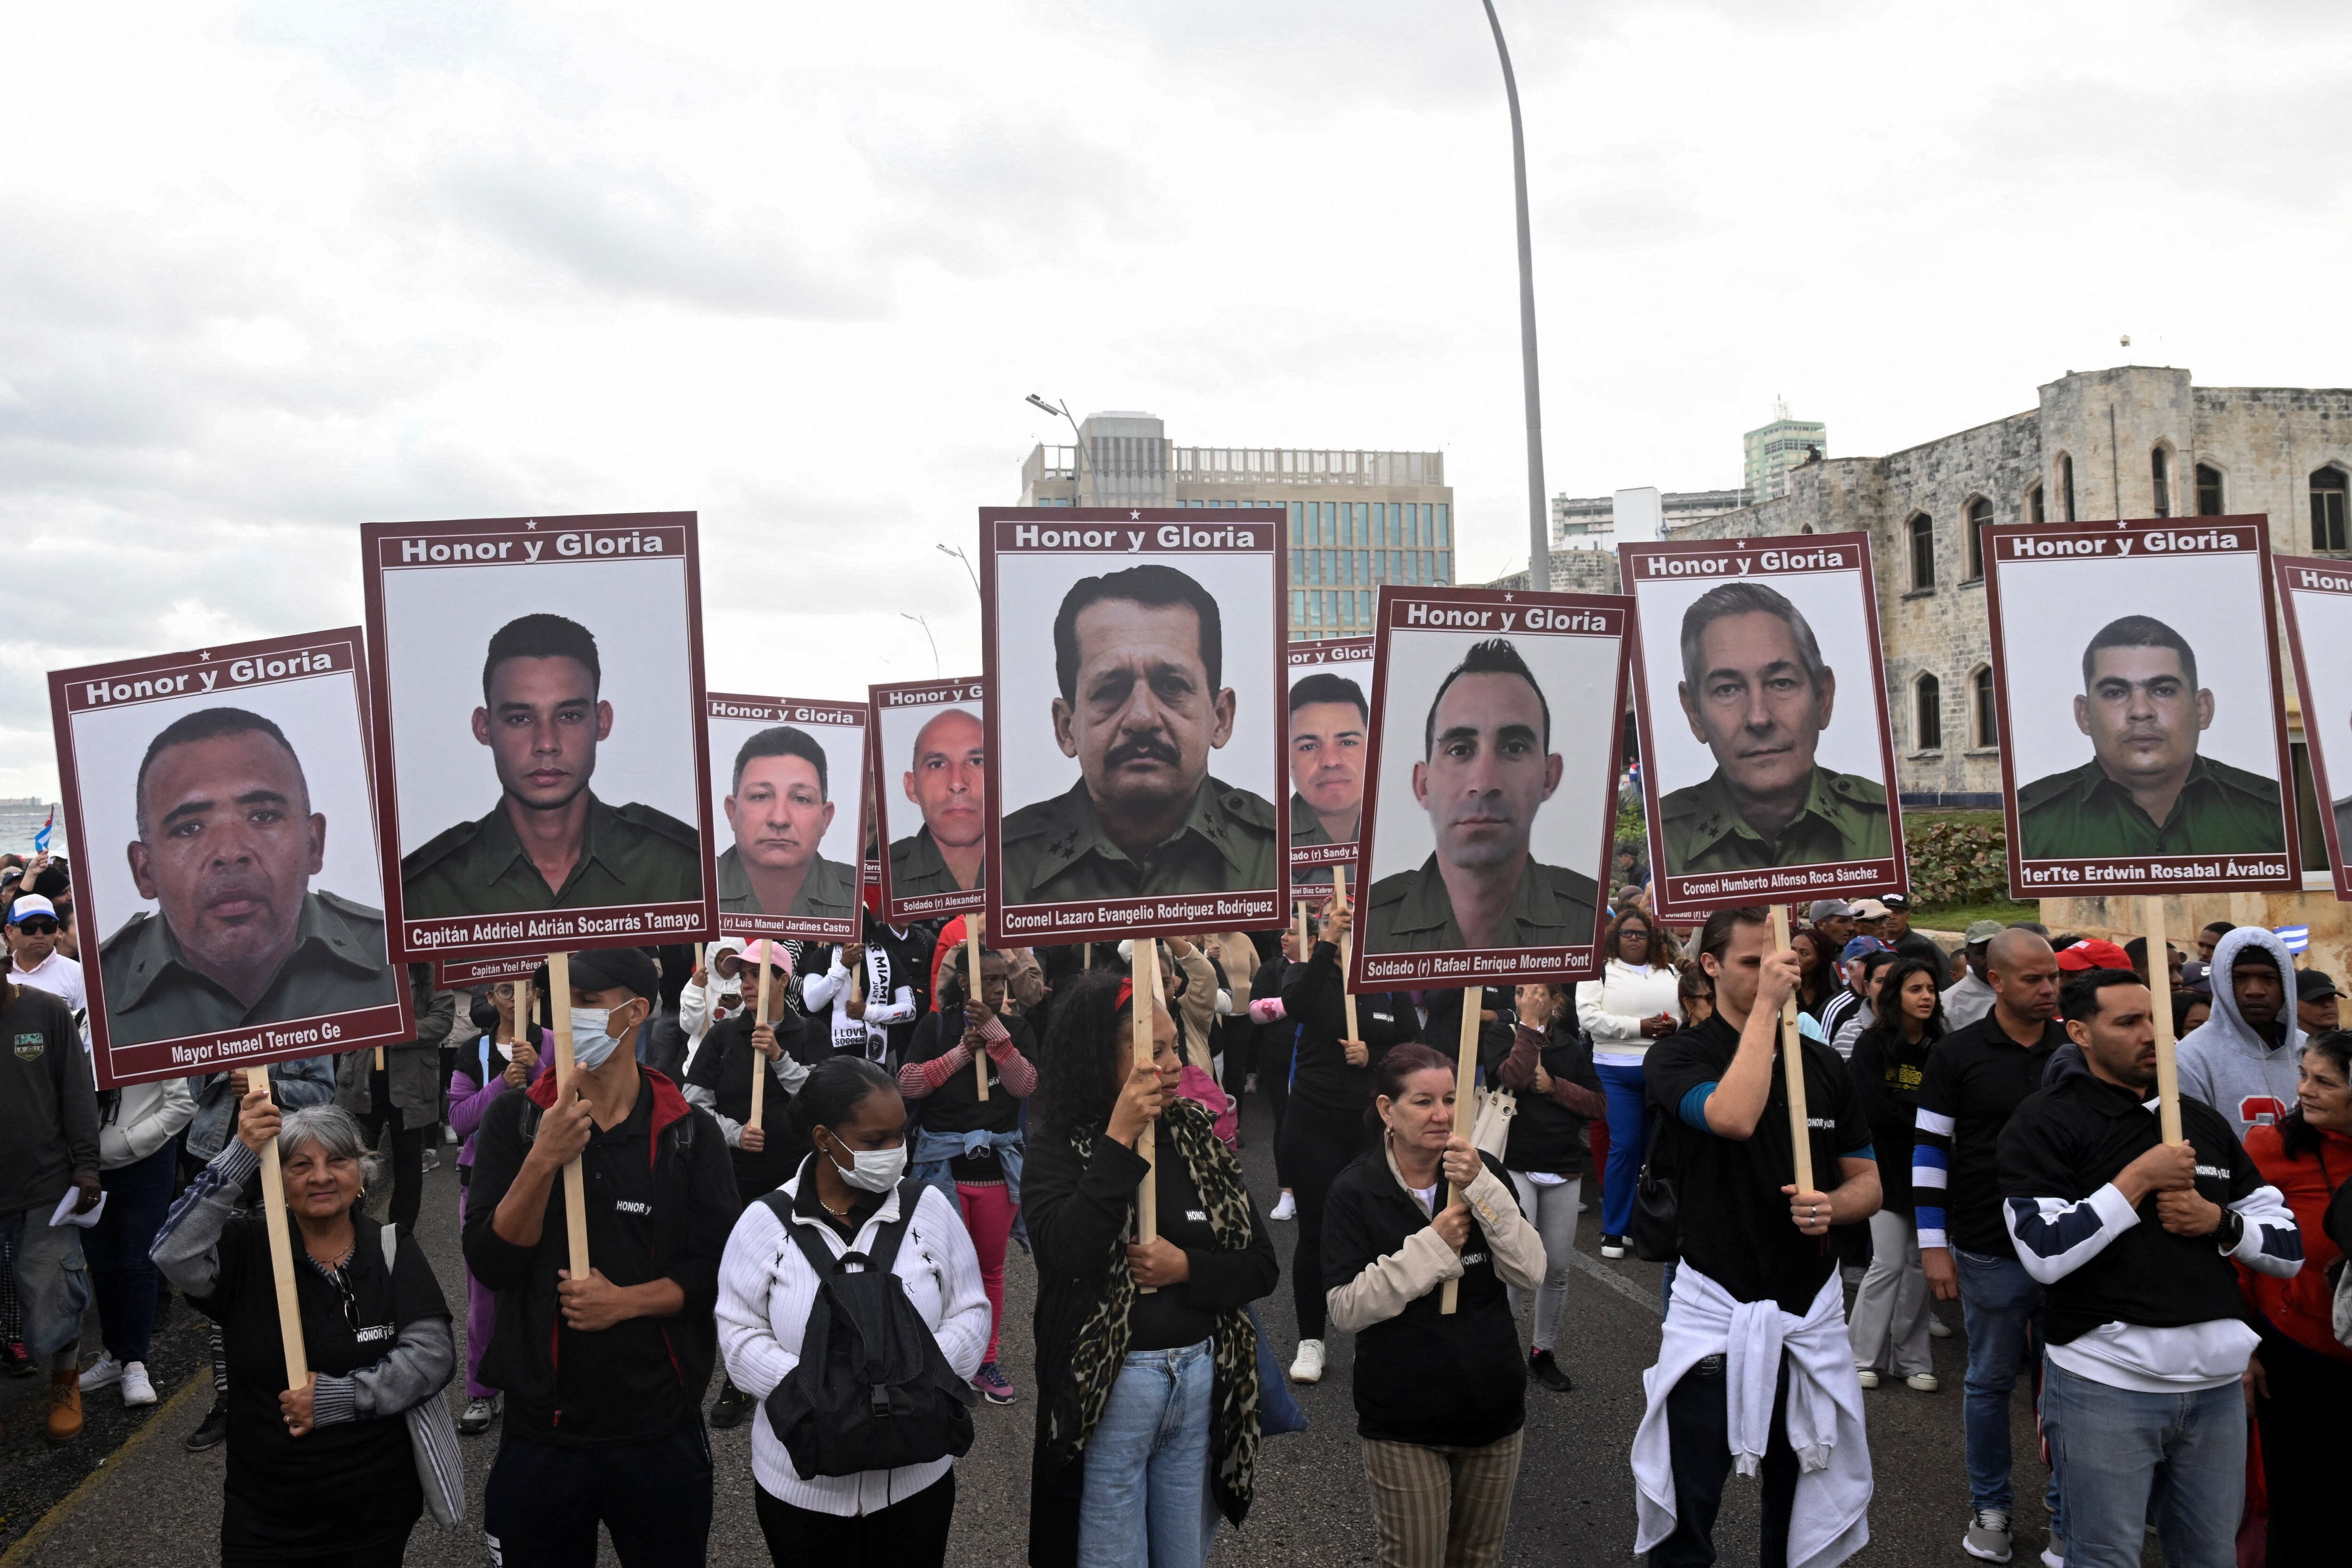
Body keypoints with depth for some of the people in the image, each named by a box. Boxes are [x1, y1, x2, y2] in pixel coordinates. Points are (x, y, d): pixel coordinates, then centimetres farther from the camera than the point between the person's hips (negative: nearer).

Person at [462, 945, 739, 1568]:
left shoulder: (690, 1132, -3)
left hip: (661, 1430, 0)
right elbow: (489, 1263, -9)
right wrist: (543, 1162, -23)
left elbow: (719, 1269, -3)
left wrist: (627, 1301, -18)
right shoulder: (516, 1118, -2)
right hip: (540, 1430, 1)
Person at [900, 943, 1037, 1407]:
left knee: (991, 1266, 11)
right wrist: (962, 1051, -15)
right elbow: (908, 1084, -9)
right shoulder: (937, 1025, 0)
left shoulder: (1016, 1028, 4)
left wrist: (995, 1032, -19)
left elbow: (1025, 1085, -11)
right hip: (943, 1161, -2)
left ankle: (987, 1360, 24)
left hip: (998, 1162, 2)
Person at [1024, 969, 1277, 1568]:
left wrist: (1187, 1269, -15)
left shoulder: (1198, 1136, 3)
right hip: (1109, 1387, -4)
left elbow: (1262, 1265, 4)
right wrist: (1119, 1139, -25)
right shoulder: (1059, 1147, -8)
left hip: (1202, 1378, 4)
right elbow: (1069, 1254, -26)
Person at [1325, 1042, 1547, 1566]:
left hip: (1492, 1406, 3)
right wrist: (1432, 1246, -23)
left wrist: (1482, 1188, -23)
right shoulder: (1356, 1190, -10)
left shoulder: (1484, 1174, -2)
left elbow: (1529, 1274, -12)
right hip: (1403, 1421, -3)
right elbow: (1346, 1310, -16)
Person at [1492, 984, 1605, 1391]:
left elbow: (1600, 1104, 4)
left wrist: (1554, 1086, -8)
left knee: (1558, 1268, 8)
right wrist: (1528, 1024, -17)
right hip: (1515, 1165, -4)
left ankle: (1543, 1353, 23)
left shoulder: (1572, 1048, 9)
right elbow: (1513, 1077, -22)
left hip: (1564, 1170, 4)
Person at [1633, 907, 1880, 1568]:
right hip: (1715, 1310, -4)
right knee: (1686, 1512, 4)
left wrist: (1832, 1205, -14)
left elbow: (1868, 1184, 10)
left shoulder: (1824, 1065, 5)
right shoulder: (1678, 1057, -8)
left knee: (1808, 1503, 17)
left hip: (1811, 1309, 4)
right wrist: (1766, 1004, -23)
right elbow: (1734, 1117, -30)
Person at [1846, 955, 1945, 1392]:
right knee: (1889, 1263, -5)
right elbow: (1876, 1108, -12)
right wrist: (1924, 1117, -10)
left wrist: (1905, 1109, -13)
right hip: (1888, 1169, -3)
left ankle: (1911, 1359, 14)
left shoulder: (1939, 1049, 6)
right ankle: (1865, 1357, 8)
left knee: (1919, 1264, 4)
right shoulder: (1873, 1046, -5)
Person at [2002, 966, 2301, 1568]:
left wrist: (2220, 1221, -6)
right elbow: (2045, 1255, -17)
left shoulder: (2202, 1119, 12)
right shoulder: (2045, 1122, -6)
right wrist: (2140, 1178, -16)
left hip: (2217, 1382, 5)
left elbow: (2289, 1248, 14)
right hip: (2106, 1384, -5)